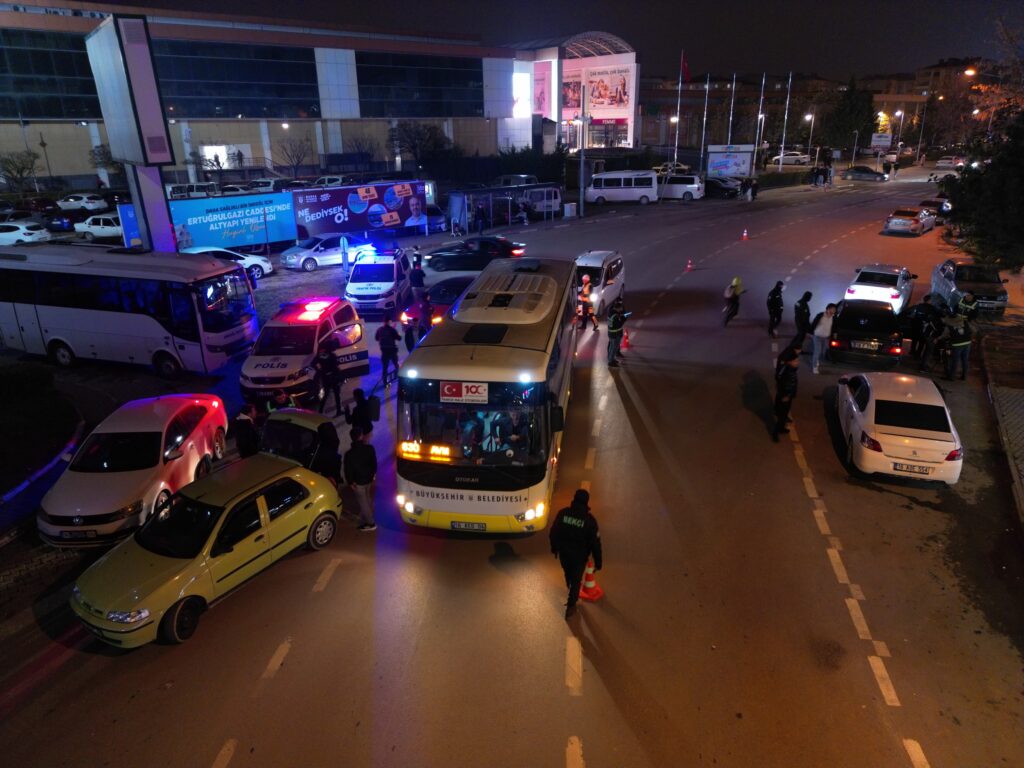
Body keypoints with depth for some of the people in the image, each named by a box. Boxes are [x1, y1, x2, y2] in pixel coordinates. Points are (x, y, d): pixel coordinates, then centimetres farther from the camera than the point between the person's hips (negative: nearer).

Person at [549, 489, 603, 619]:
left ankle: (572, 592, 57)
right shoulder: (590, 520, -23)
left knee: (568, 574, 30)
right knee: (576, 580, 17)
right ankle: (570, 606, 23)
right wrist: (598, 562, -4)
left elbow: (553, 533, -6)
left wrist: (554, 547, 12)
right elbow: (595, 543, -16)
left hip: (563, 552, 3)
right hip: (580, 556, -3)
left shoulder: (562, 513, -17)